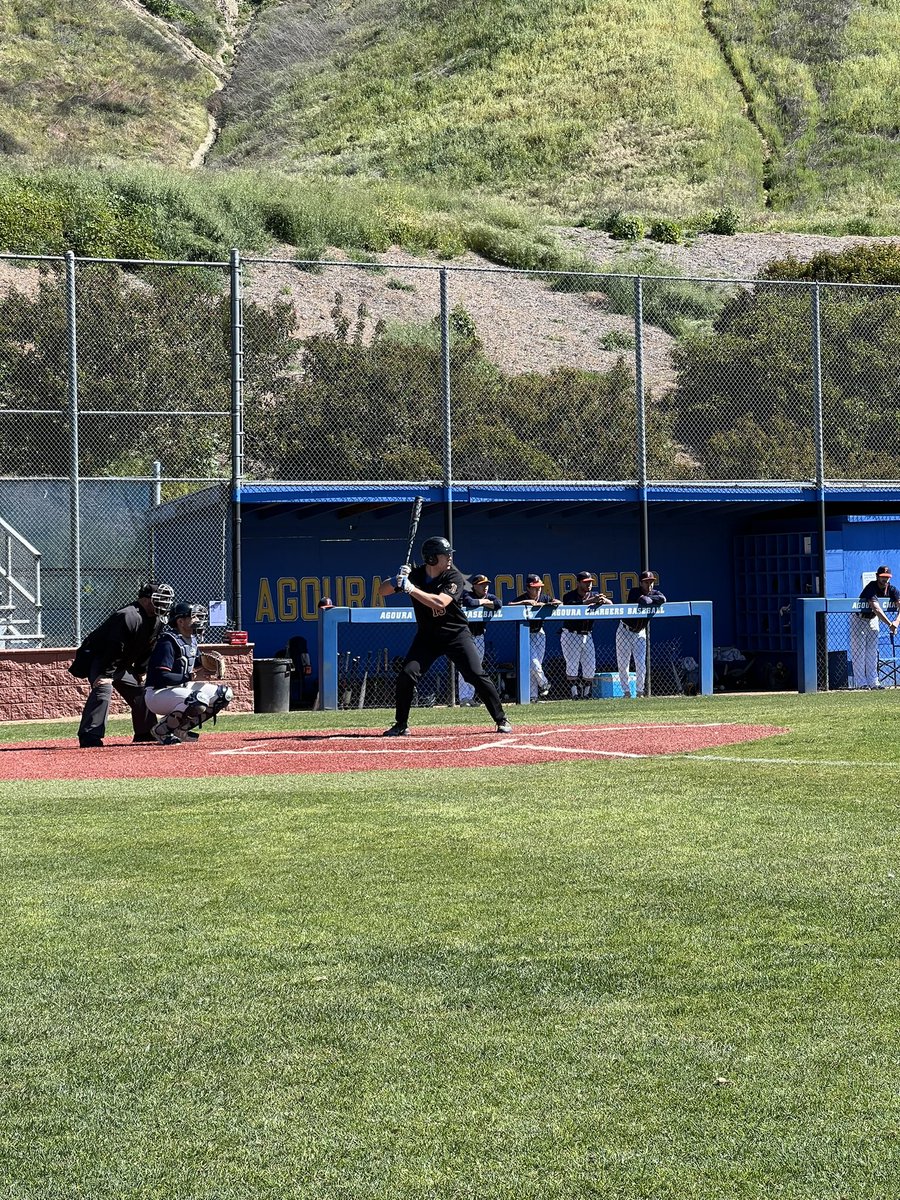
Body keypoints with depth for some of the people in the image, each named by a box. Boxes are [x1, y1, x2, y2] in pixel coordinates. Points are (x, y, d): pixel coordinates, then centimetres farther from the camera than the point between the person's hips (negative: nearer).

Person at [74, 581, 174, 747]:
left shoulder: (157, 621, 1)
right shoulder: (129, 616, -30)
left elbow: (148, 649, 14)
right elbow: (114, 648, -33)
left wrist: (140, 672, 11)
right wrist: (106, 674, -34)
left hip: (122, 664, 10)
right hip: (97, 658, -10)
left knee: (140, 691, 14)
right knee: (103, 689, -30)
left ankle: (144, 733, 30)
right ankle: (89, 737, -37)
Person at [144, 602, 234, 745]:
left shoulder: (192, 639, 8)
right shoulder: (168, 642, -20)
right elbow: (162, 677, -26)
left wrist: (201, 660, 0)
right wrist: (189, 677, -29)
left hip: (181, 688, 10)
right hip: (157, 694, -10)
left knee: (224, 694, 4)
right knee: (199, 699, -35)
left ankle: (182, 728, 7)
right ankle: (161, 730, -14)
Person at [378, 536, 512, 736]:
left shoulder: (454, 577, -14)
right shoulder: (414, 575, -6)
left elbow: (440, 602, -29)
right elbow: (383, 590, -5)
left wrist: (410, 588, -32)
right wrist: (396, 581, -27)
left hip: (457, 635, -2)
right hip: (427, 636, 2)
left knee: (477, 676, -11)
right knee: (407, 675, -13)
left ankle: (501, 720, 2)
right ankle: (401, 725, 2)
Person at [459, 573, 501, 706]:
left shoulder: (489, 596, 4)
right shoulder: (467, 595, -11)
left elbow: (498, 605, -14)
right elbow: (470, 603, -34)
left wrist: (485, 603, -16)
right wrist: (482, 602, -17)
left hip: (479, 635, 6)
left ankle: (470, 697, 14)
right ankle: (463, 699, -14)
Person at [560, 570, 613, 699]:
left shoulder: (594, 595, 6)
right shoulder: (570, 596, -9)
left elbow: (611, 604, -6)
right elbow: (573, 606, -31)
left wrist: (603, 600, -29)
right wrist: (590, 601, -42)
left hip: (587, 635, 5)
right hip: (570, 635, -5)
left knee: (590, 666, 4)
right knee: (572, 664, -7)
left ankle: (586, 693, 13)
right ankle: (575, 693, -4)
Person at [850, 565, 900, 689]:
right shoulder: (871, 588, -32)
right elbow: (876, 609, -43)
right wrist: (889, 624, -51)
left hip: (873, 619, 6)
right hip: (859, 619, -6)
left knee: (872, 652, 7)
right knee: (859, 651, -7)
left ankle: (873, 681, 10)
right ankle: (860, 682, -7)